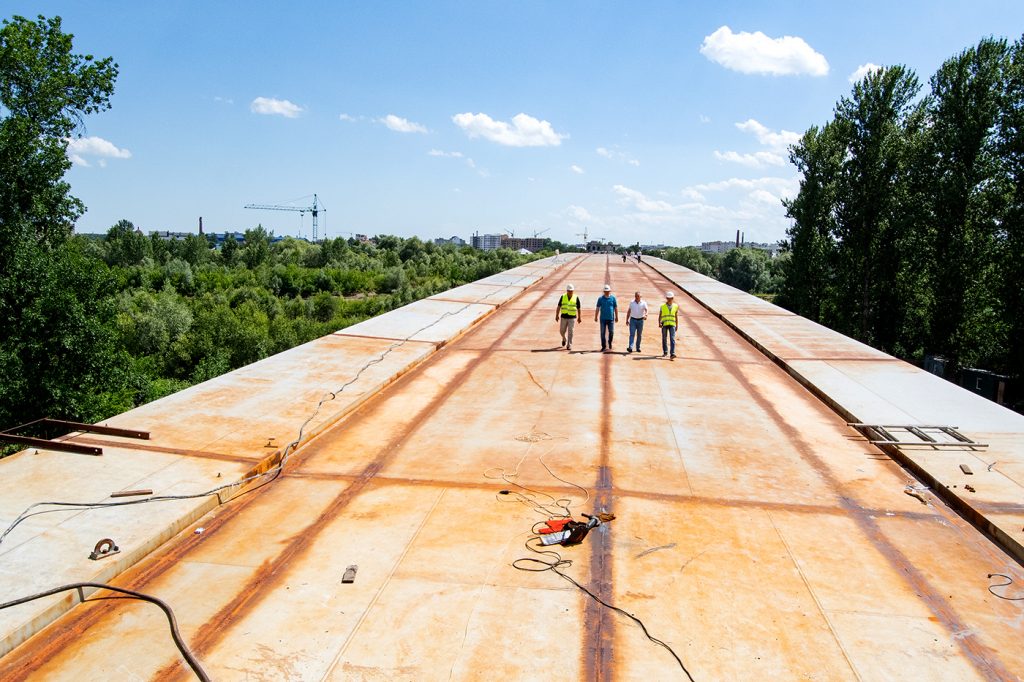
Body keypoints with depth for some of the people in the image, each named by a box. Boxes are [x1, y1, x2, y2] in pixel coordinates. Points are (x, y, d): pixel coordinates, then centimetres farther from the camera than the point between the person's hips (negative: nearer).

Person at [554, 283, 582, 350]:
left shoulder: (576, 298, -4)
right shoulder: (562, 297, -1)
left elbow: (579, 308, 3)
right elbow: (558, 307, 2)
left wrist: (579, 317, 3)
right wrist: (557, 315, -3)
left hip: (572, 318, -2)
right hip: (563, 317, 2)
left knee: (570, 332, -5)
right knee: (562, 331, 7)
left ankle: (569, 345, 2)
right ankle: (564, 339, 38)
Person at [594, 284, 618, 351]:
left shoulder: (613, 298, 3)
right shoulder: (600, 299, 3)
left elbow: (616, 308, 6)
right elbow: (597, 308, 5)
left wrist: (616, 317, 5)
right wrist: (596, 317, 2)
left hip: (611, 318, 0)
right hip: (603, 319, 0)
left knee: (611, 332, 0)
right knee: (603, 333, 1)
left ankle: (610, 343, 26)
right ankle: (603, 346, 8)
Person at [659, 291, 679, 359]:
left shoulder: (675, 306, 5)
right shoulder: (663, 306, 1)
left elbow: (676, 316, 12)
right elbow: (660, 316, 3)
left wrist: (677, 325, 12)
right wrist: (659, 323, -11)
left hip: (672, 324, 0)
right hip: (664, 324, 0)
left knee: (672, 339, -12)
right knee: (664, 339, 9)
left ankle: (672, 354, -18)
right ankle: (665, 352, 26)